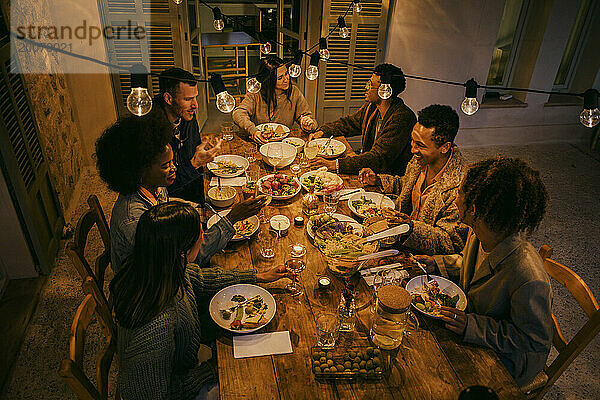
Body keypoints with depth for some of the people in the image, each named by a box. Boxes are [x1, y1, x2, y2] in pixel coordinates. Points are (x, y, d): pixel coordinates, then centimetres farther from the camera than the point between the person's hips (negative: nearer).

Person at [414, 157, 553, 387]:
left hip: (505, 361, -7)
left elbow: (536, 341, -25)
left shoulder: (529, 281, -38)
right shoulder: (477, 235, -12)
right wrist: (436, 264, -4)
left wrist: (472, 327, -32)